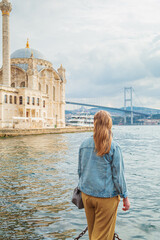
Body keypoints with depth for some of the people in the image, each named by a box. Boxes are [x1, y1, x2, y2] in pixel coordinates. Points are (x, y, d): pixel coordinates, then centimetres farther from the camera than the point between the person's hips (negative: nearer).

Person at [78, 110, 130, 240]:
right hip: (106, 196, -5)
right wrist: (125, 197, 0)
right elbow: (118, 175, -11)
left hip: (86, 194, 5)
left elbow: (80, 170, 8)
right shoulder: (114, 147, -15)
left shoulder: (84, 144, -1)